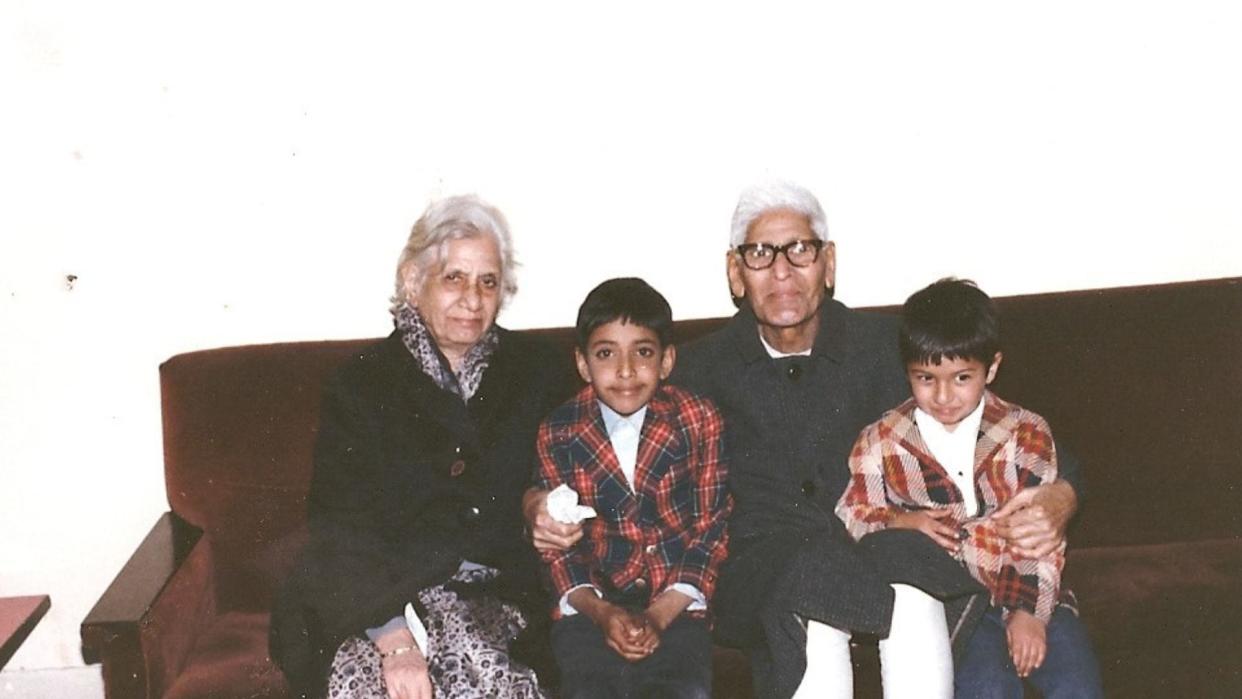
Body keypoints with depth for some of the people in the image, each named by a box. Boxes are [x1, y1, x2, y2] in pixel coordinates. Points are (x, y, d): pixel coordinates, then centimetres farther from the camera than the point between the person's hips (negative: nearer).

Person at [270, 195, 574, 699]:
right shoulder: (362, 386, 3)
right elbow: (343, 532, -5)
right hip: (381, 605, 0)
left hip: (501, 600, 1)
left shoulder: (536, 370, 10)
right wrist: (395, 640, -19)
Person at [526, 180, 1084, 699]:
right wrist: (541, 506, -8)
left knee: (908, 555, -35)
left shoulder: (884, 345, 12)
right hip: (755, 565, -1)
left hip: (872, 551, 1)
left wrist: (1057, 496, -11)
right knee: (810, 577, -37)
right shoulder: (701, 369, 13)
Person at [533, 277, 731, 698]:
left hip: (675, 603, 0)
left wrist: (658, 616, -12)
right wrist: (602, 612, -15)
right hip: (591, 604, 1)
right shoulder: (557, 434, 1)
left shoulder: (699, 421, -1)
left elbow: (710, 528, -1)